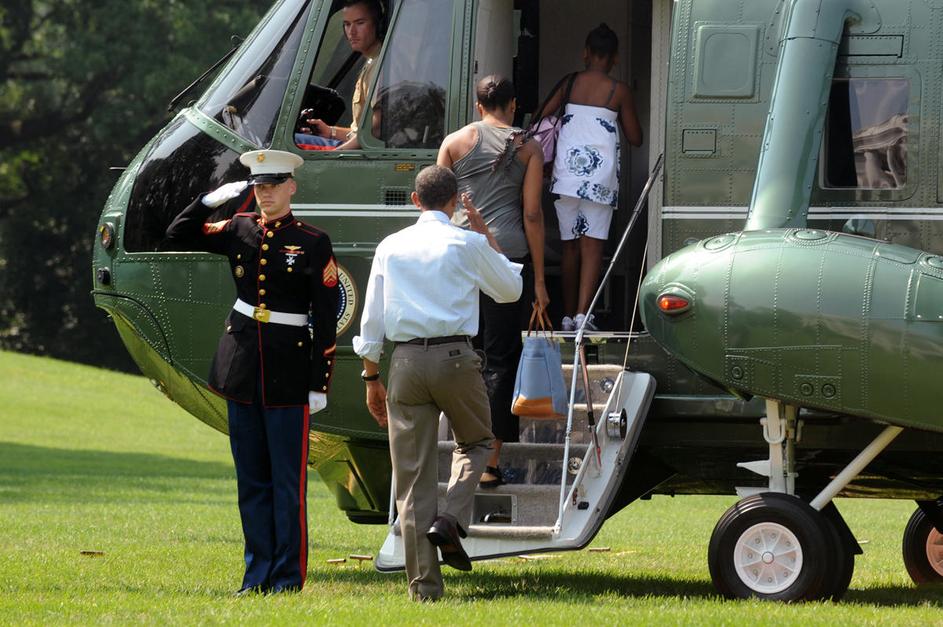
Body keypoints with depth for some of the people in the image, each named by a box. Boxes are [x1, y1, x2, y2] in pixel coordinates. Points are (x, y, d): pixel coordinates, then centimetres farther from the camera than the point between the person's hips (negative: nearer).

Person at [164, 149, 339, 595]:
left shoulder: (312, 243, -5)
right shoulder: (239, 230, 7)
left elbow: (326, 320, -5)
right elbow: (178, 237, 14)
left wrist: (320, 385, -8)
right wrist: (212, 200, 1)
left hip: (289, 373, -5)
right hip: (242, 366, 5)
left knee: (287, 479, -2)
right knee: (251, 478, 8)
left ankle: (288, 576, 3)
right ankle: (258, 572, 13)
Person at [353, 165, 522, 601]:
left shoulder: (390, 247, 9)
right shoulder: (469, 244, 2)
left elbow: (371, 318, 8)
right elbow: (510, 290, 18)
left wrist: (371, 377, 15)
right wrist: (487, 238, 26)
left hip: (405, 360, 2)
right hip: (455, 356, -2)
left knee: (413, 473, 4)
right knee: (475, 442, 24)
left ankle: (423, 583, 2)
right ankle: (450, 521, -2)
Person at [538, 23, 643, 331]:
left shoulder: (569, 84, 6)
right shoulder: (619, 91, 0)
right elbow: (635, 138, 7)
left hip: (566, 170, 3)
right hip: (600, 174, -3)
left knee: (570, 245, 11)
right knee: (592, 244, -5)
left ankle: (568, 316, 14)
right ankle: (582, 312, -19)